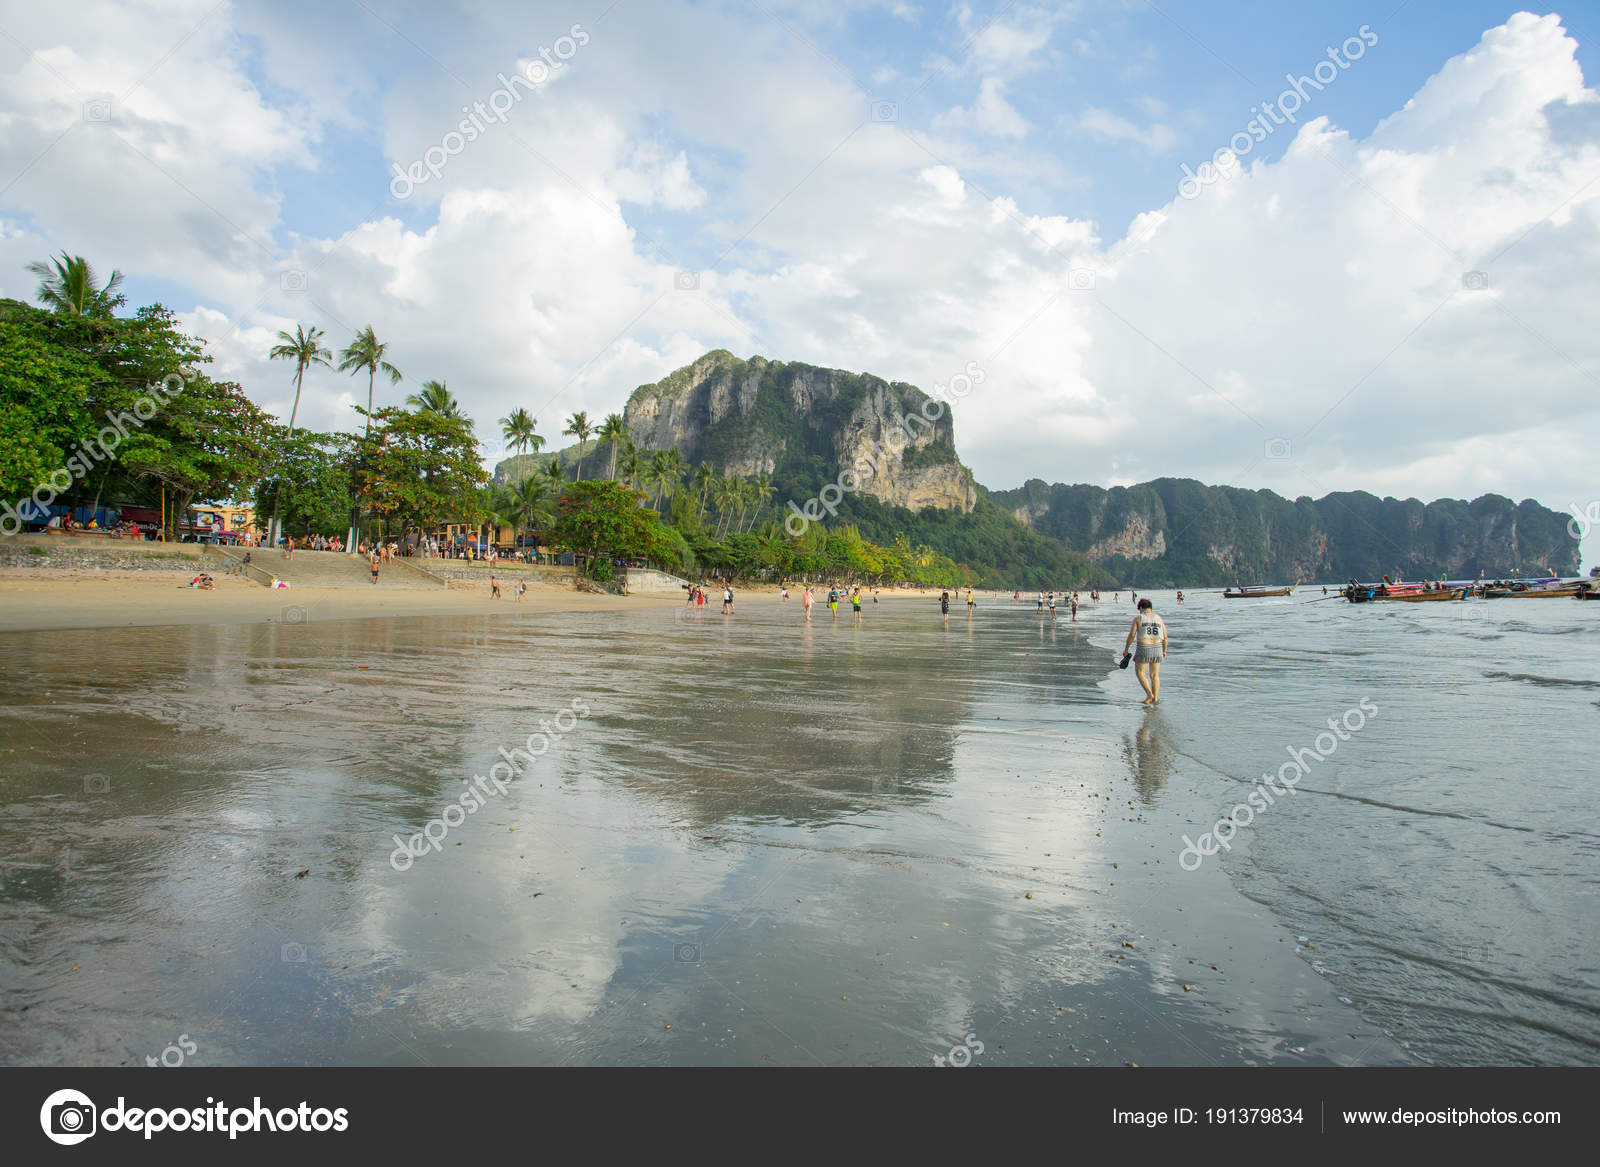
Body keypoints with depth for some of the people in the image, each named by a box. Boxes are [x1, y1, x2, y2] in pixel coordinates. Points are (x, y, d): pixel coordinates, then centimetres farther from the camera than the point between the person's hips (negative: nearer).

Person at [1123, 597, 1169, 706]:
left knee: (1140, 673, 9)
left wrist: (1126, 648, 4)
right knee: (1154, 675, 12)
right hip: (1157, 648, 4)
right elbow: (1165, 637, 7)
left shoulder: (1138, 618, -3)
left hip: (1143, 648, -4)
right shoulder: (1159, 619, 8)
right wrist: (1164, 650, 20)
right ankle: (1155, 698, 7)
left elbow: (1131, 635, -6)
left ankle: (1150, 695, -4)